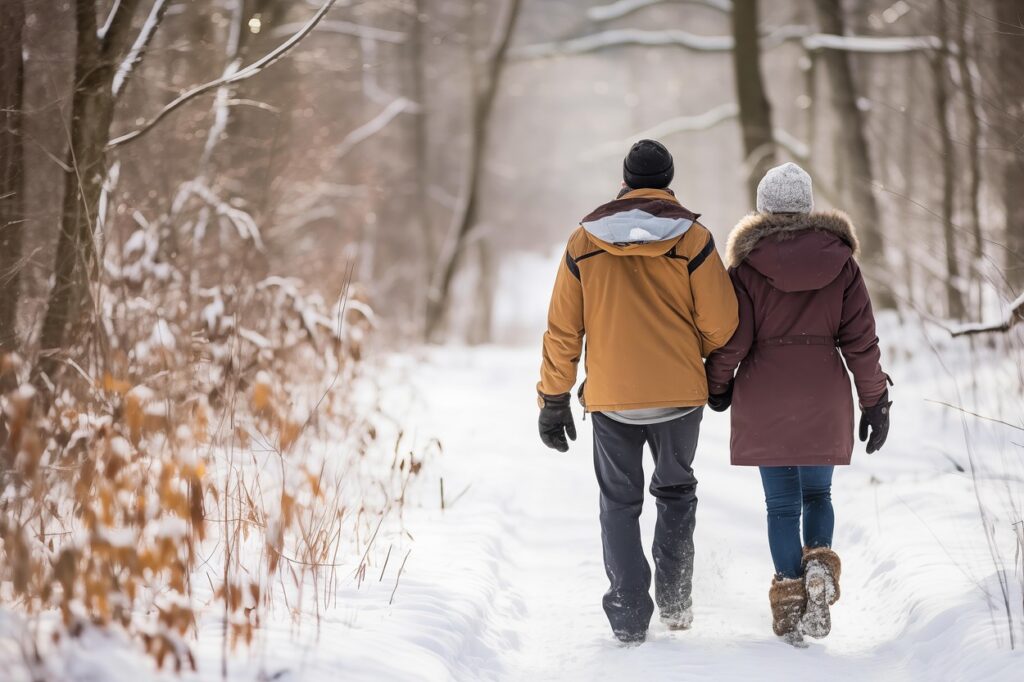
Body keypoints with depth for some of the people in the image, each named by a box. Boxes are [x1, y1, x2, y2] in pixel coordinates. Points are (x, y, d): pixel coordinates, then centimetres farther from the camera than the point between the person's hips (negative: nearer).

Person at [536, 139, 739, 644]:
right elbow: (721, 322, -8)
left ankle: (629, 615, 4)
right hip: (680, 393, 0)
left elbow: (562, 329, 1)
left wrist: (553, 400, 8)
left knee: (619, 502, 11)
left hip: (610, 396, 1)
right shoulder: (692, 239, -7)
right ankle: (674, 598, 13)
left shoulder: (584, 241, -1)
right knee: (676, 491, 20)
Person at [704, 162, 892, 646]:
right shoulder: (839, 259, 0)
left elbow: (732, 337, -6)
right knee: (817, 493, 16)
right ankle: (819, 563, -9)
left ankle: (790, 592, 2)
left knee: (781, 502, 6)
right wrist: (875, 401, 6)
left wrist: (717, 386, 11)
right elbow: (860, 337, -1)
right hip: (824, 398, 1)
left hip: (764, 400, -1)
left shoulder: (747, 263, -6)